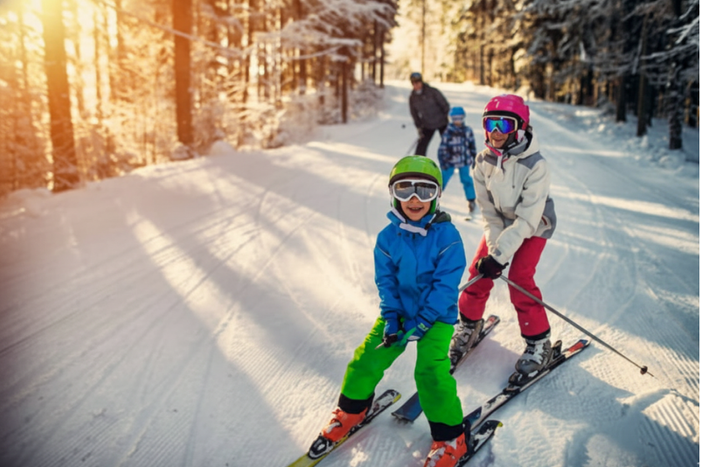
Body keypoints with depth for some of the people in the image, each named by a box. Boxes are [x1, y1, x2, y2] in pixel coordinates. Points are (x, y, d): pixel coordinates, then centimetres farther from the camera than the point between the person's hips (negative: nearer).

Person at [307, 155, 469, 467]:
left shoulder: (446, 235, -16)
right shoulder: (388, 237, -6)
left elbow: (445, 285, -17)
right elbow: (385, 280, -1)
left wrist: (421, 323, -21)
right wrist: (391, 319, -12)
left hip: (436, 315, -4)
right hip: (398, 312, 4)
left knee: (430, 371, -19)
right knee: (366, 359, -1)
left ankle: (450, 438, 2)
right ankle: (351, 411, 27)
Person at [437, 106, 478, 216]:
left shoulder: (467, 131, -2)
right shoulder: (448, 132, -12)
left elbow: (472, 145, 10)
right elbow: (442, 148, -9)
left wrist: (474, 158, 13)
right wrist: (442, 161, -11)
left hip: (464, 161, 2)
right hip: (450, 162, -2)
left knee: (466, 180, 6)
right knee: (443, 179, 4)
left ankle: (471, 201, 18)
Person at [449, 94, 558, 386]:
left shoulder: (535, 165, -29)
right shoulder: (484, 160, -14)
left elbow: (527, 218, -30)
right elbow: (487, 209, -10)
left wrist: (500, 254, -33)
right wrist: (494, 249, -19)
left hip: (533, 226, -5)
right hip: (500, 223, 5)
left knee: (519, 279, -16)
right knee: (479, 272, -2)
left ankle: (538, 344, 1)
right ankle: (469, 325, 23)